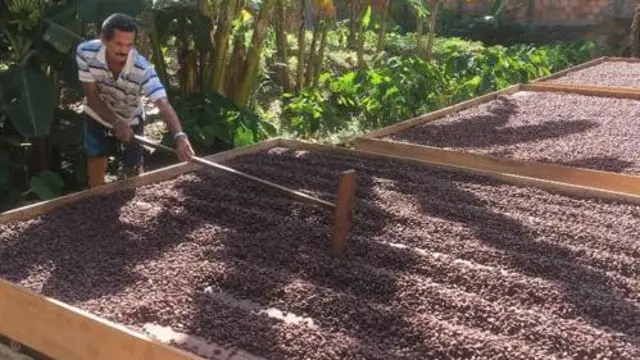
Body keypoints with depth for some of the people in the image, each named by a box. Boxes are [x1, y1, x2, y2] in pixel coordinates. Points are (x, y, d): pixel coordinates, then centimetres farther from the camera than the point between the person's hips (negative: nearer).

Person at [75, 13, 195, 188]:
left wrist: (179, 136, -67)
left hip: (130, 120, -1)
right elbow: (92, 95, -22)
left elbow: (163, 104, -49)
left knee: (134, 170, 9)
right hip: (97, 116, 1)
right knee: (96, 165, 14)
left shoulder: (142, 69, -38)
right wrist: (116, 123, -33)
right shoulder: (85, 52, -32)